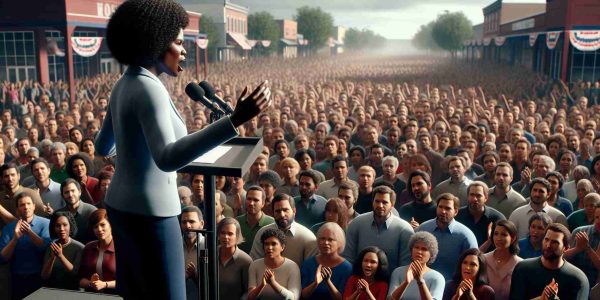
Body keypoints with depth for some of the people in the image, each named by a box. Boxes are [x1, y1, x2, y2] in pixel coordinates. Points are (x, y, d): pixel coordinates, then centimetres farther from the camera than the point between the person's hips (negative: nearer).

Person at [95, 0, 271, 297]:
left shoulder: (123, 86, 6)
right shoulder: (149, 89, -23)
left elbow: (103, 148, 19)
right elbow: (168, 159, -39)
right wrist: (236, 119, -47)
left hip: (122, 206, 10)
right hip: (149, 214, -10)